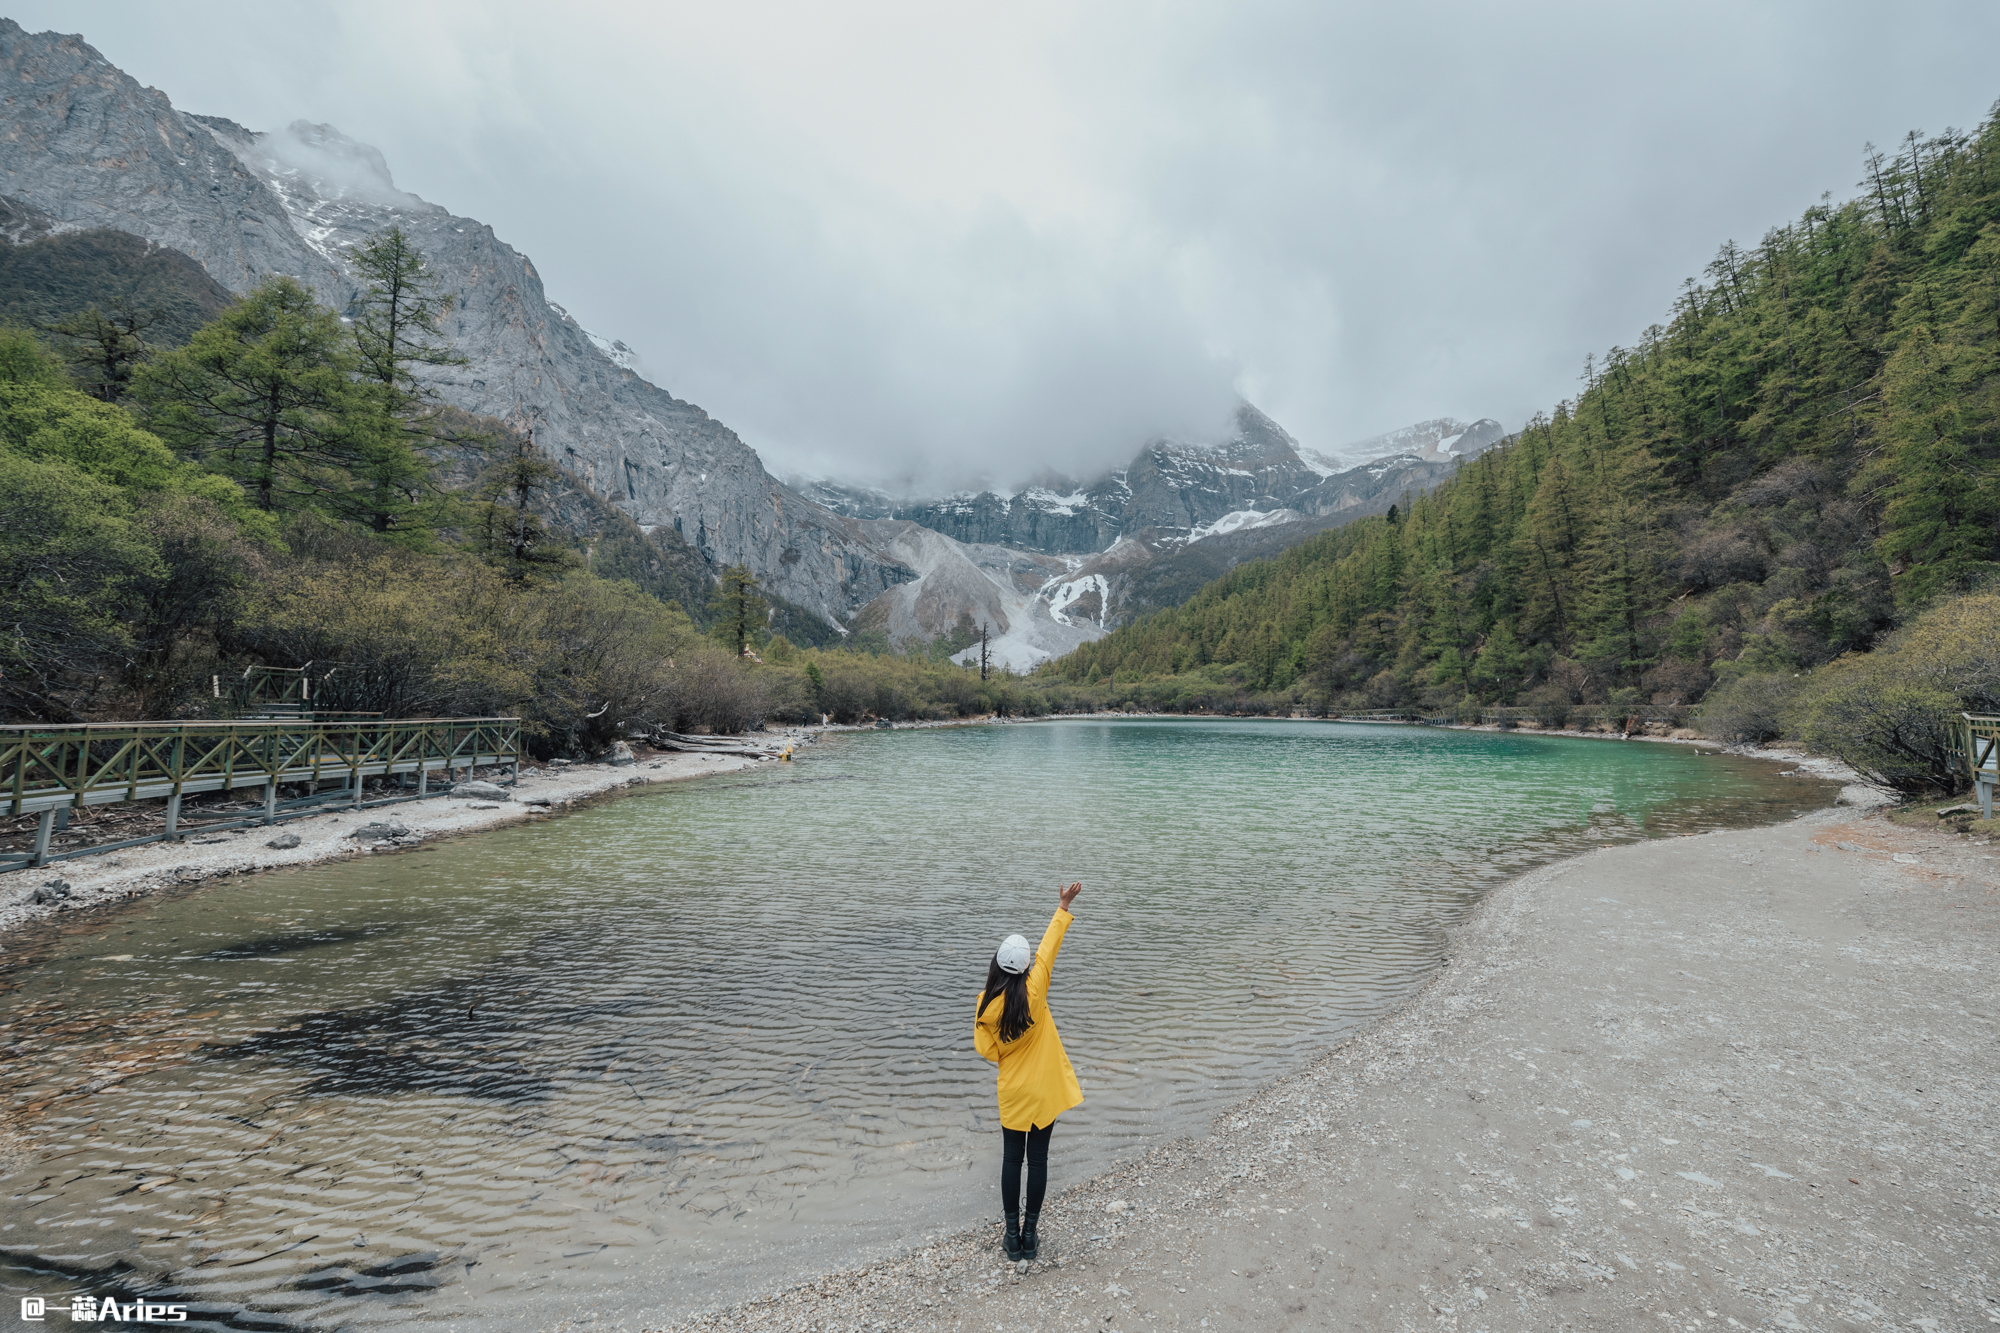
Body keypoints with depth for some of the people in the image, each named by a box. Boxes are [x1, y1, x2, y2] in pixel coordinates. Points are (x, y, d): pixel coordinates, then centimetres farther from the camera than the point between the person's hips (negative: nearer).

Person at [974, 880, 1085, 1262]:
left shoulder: (986, 1004, -15)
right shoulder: (1032, 994, -20)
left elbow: (987, 1051, -8)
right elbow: (1048, 949, -12)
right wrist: (1063, 907, -2)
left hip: (1012, 1094, 1)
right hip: (1044, 1091, -1)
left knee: (1012, 1160, 15)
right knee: (1038, 1160, 12)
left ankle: (1012, 1234, 23)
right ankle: (1030, 1234, 21)